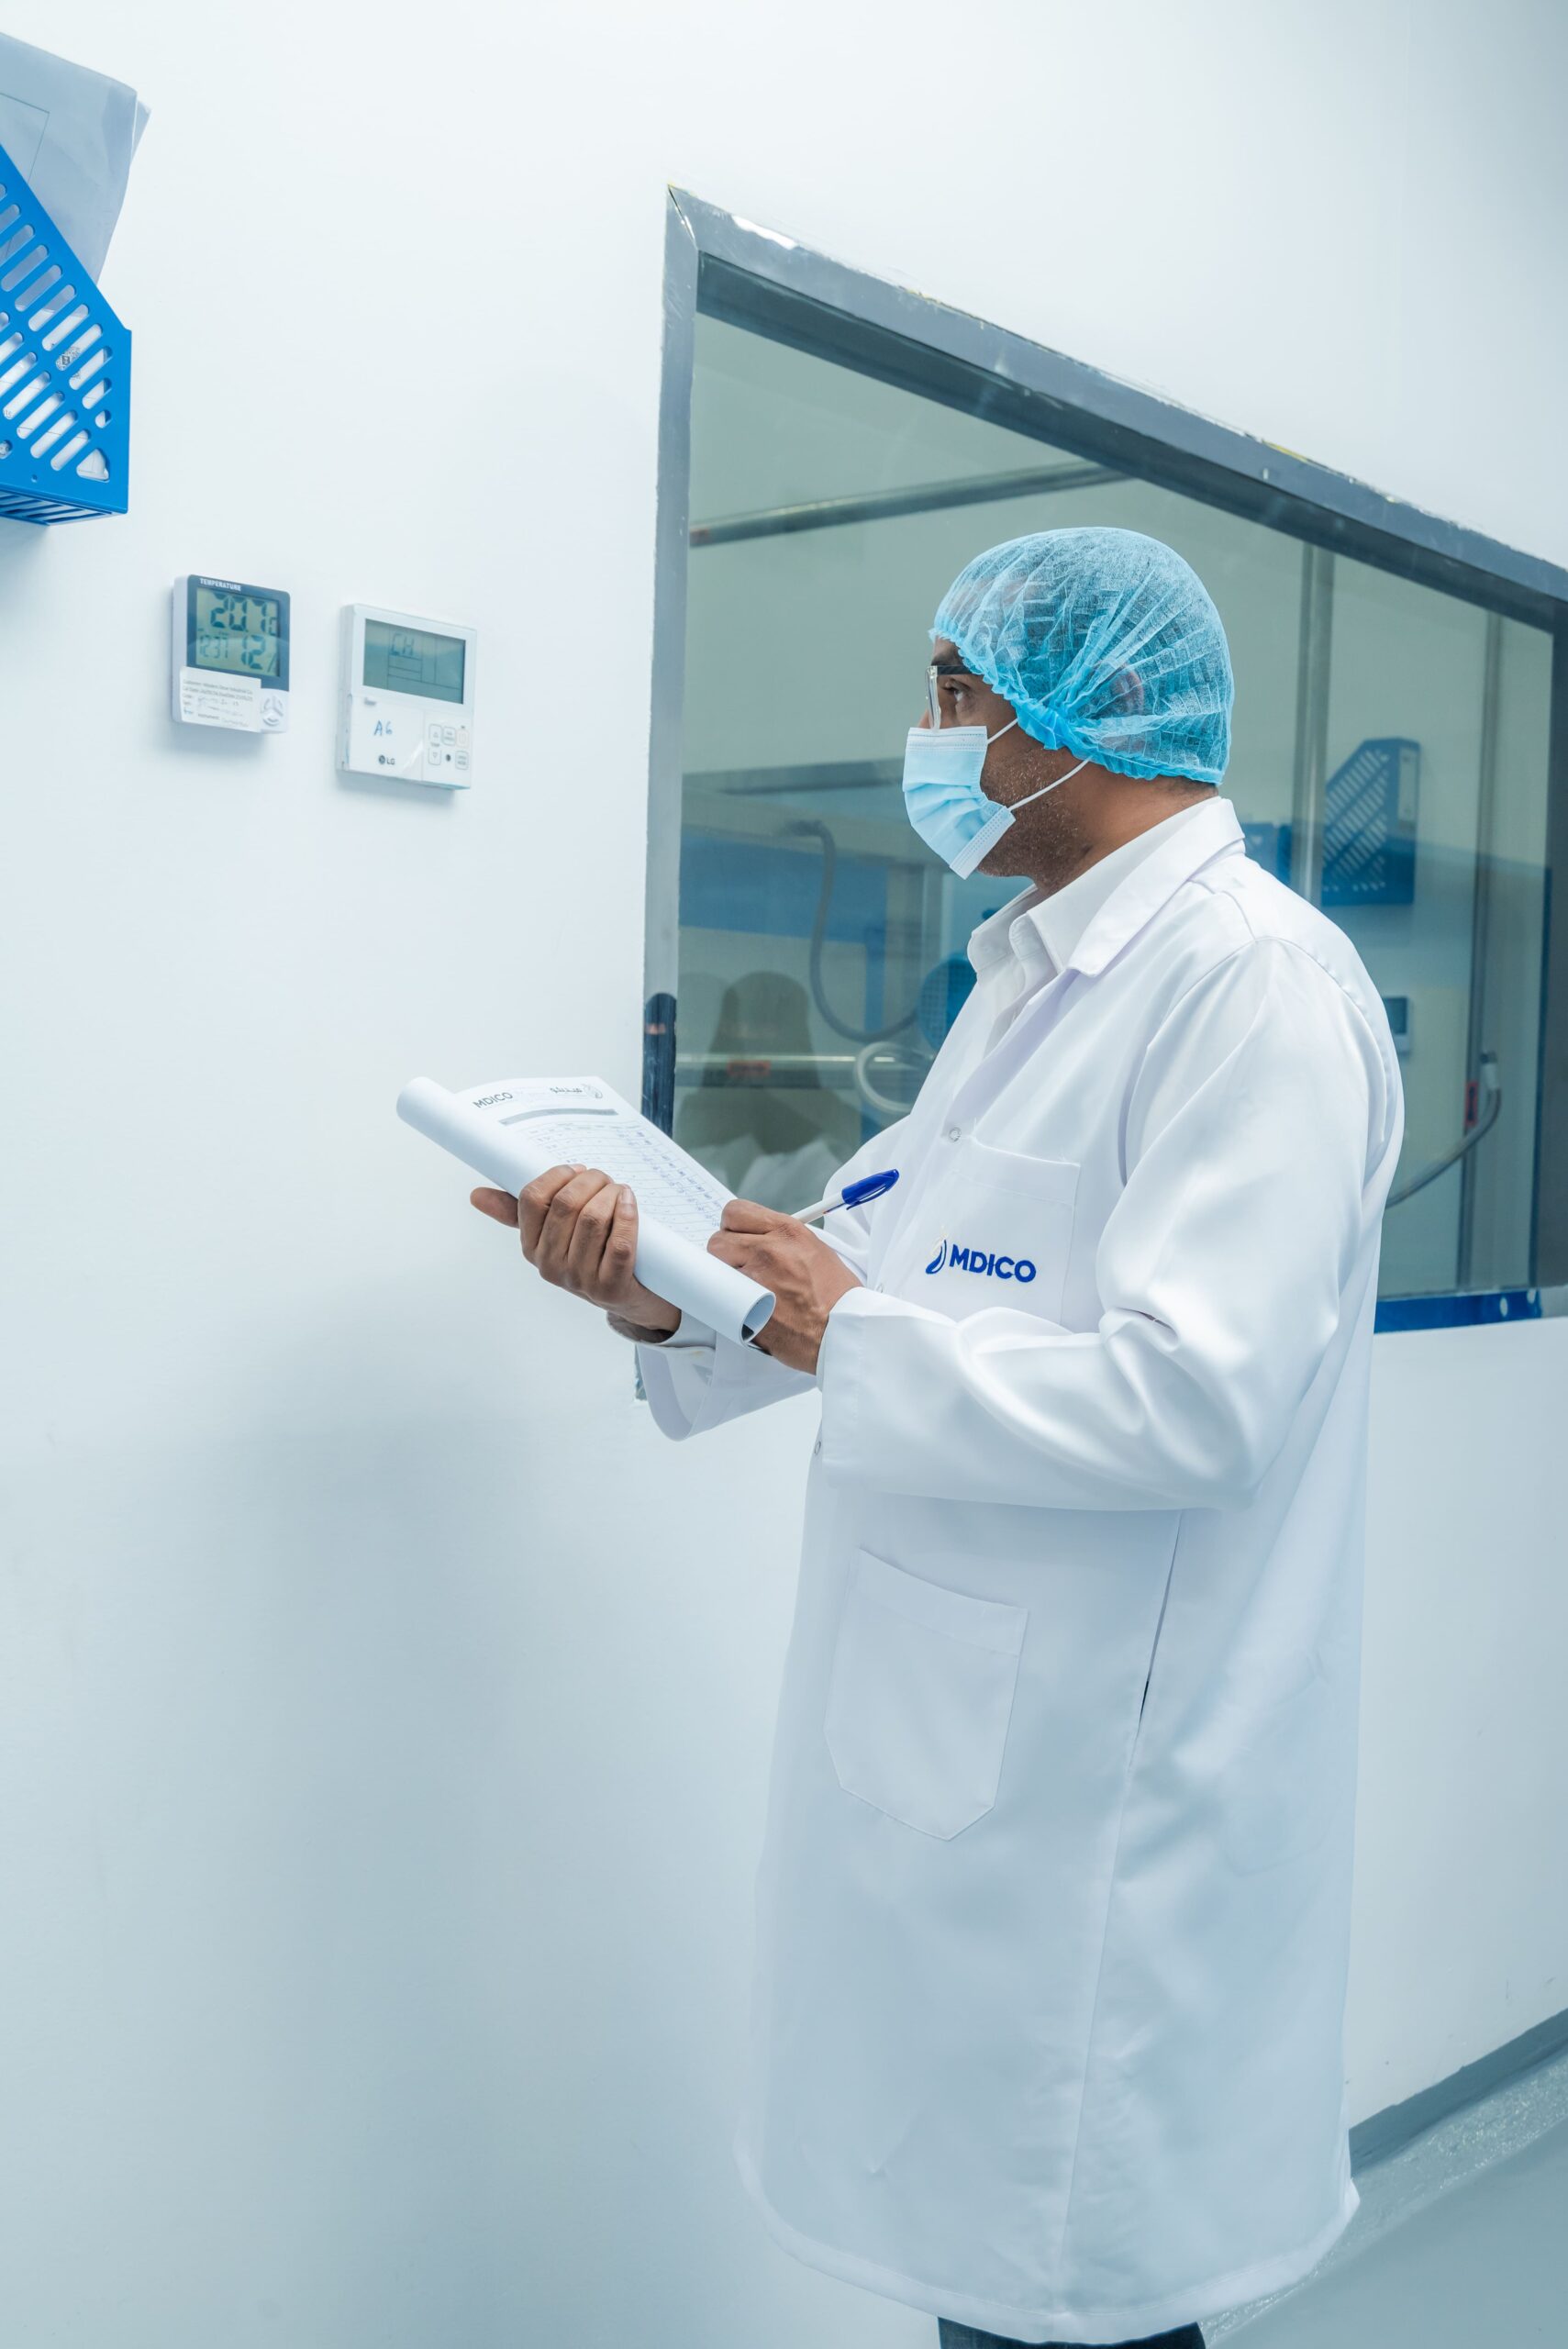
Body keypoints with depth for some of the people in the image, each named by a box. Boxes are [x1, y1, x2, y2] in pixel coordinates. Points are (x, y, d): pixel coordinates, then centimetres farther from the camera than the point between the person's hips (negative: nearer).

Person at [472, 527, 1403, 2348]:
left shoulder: (1256, 983, -17)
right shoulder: (1034, 972, 15)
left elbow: (1190, 1395, -26)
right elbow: (900, 1258, 13)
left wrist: (850, 1342, -16)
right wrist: (667, 1289, -4)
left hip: (1098, 1778, -9)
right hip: (955, 1724, 9)